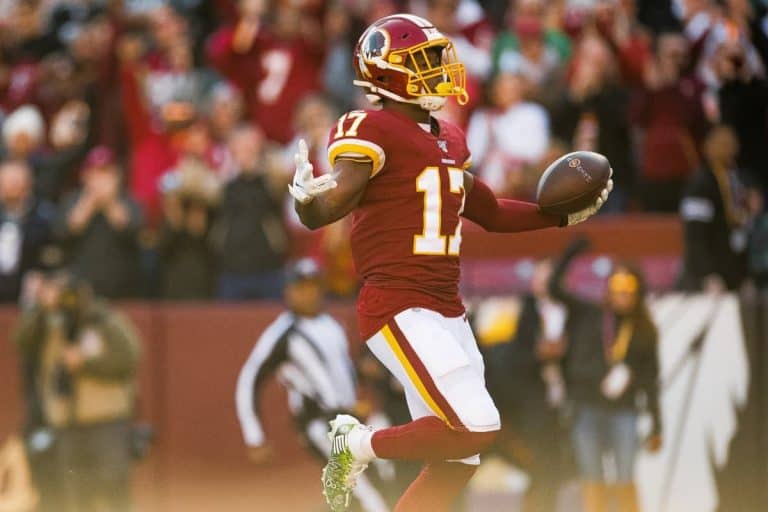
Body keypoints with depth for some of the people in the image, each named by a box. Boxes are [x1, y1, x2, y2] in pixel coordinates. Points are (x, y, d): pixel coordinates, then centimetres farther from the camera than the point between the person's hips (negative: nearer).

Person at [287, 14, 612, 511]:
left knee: (458, 460, 7)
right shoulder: (369, 131, -12)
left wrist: (563, 214, 20)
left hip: (447, 312, 9)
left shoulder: (450, 139, 15)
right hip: (399, 309, -9)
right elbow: (323, 212, -23)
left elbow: (490, 212, 28)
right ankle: (360, 444, 0)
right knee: (476, 427, -21)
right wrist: (305, 194, -46)